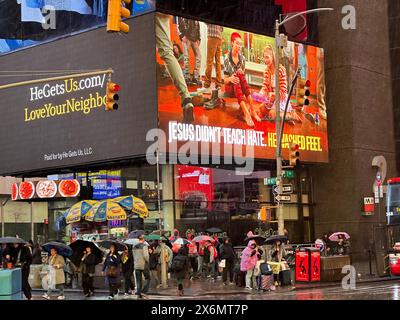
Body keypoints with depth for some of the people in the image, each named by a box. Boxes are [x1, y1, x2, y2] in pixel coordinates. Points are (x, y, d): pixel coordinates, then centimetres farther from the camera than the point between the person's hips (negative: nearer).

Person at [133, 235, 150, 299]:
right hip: (144, 265, -5)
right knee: (148, 279, 8)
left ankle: (139, 294, 8)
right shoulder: (144, 246, -12)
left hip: (136, 265, 5)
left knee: (138, 280, 10)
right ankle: (143, 291, -6)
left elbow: (134, 256, 11)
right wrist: (147, 261, -5)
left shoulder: (134, 247, 7)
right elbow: (145, 255, -19)